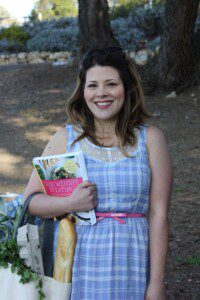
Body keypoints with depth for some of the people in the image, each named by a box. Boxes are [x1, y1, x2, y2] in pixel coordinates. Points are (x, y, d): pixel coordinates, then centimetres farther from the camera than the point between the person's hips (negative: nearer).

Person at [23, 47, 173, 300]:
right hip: (78, 263, 1)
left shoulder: (149, 138, -1)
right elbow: (30, 200, 2)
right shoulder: (66, 138, 2)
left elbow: (158, 215, -4)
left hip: (130, 262, 0)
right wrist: (70, 203, -16)